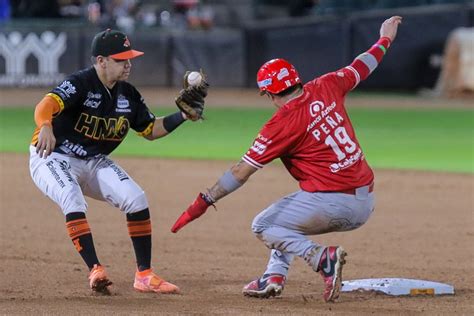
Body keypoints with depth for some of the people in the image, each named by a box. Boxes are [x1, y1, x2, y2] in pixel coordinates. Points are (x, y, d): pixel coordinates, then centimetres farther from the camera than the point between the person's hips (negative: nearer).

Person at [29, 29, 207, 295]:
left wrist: (182, 116, -3)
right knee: (73, 199, -34)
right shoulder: (81, 83, -21)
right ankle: (96, 271, -32)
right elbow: (46, 105, -39)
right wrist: (45, 127, -61)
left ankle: (145, 275, -2)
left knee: (136, 198, -11)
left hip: (95, 162, 6)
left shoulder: (128, 95, 1)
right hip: (53, 157, -6)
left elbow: (150, 130, 12)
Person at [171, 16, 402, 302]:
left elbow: (242, 171, -12)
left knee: (263, 226, 10)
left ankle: (321, 257, -12)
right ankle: (275, 275, 18)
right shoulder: (325, 88, 5)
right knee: (285, 217, 31)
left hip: (332, 203, -8)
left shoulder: (282, 124, -12)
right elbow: (362, 67, 21)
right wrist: (386, 38, 40)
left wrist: (203, 202, -8)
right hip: (365, 205, 8)